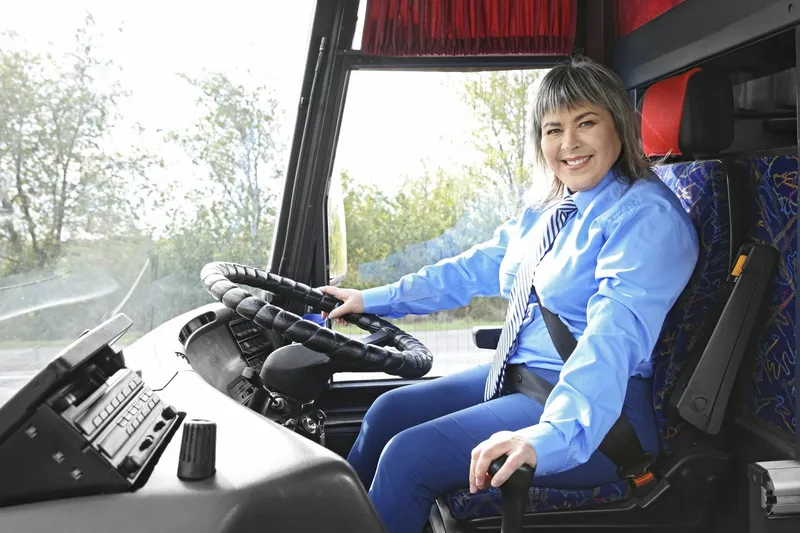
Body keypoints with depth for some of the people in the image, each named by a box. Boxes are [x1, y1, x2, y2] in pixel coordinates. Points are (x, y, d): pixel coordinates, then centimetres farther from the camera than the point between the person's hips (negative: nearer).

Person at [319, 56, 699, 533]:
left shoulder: (647, 216, -16)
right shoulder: (543, 216, 10)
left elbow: (614, 335, -29)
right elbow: (471, 270, 17)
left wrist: (551, 435, -42)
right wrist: (370, 300, 17)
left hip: (594, 410, -9)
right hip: (518, 377, 9)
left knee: (409, 457, -20)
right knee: (389, 411, 8)